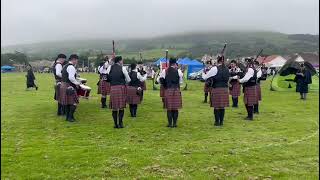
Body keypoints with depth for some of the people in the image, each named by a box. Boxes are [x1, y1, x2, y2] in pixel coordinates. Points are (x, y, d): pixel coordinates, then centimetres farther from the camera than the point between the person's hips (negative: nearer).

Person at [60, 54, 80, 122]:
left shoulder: (65, 66, 16)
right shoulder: (71, 67, -16)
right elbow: (71, 78, -26)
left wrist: (75, 83, 16)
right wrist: (77, 83, -12)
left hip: (63, 85, 10)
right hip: (69, 87, -10)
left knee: (67, 102, 16)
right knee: (74, 102, -5)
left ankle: (67, 116, 22)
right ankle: (70, 117, -3)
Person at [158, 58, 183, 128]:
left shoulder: (164, 71, 0)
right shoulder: (178, 71, -1)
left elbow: (160, 80, 2)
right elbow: (181, 81, 4)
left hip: (168, 90, 1)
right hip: (176, 90, 0)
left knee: (169, 108, 5)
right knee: (176, 108, 6)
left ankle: (170, 123, 7)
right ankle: (174, 123, 9)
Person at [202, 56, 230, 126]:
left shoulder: (214, 69, -9)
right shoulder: (227, 69, 7)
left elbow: (205, 77, -5)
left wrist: (203, 73, 18)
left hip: (216, 89, -5)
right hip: (225, 89, 5)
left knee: (216, 106, 3)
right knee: (222, 106, 10)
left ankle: (217, 122, 9)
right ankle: (221, 121, 17)